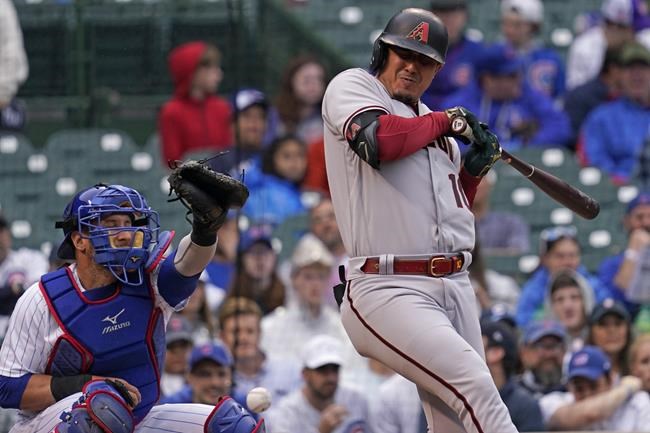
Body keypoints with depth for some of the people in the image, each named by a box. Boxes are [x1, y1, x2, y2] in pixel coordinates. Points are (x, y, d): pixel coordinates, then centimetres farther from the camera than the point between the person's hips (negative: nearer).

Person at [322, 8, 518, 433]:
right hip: (389, 290, -8)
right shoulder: (351, 86, 3)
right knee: (475, 385, -26)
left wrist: (473, 171, 11)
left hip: (456, 287, 8)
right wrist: (444, 121, -5)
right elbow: (378, 140, -20)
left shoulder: (435, 122, 23)